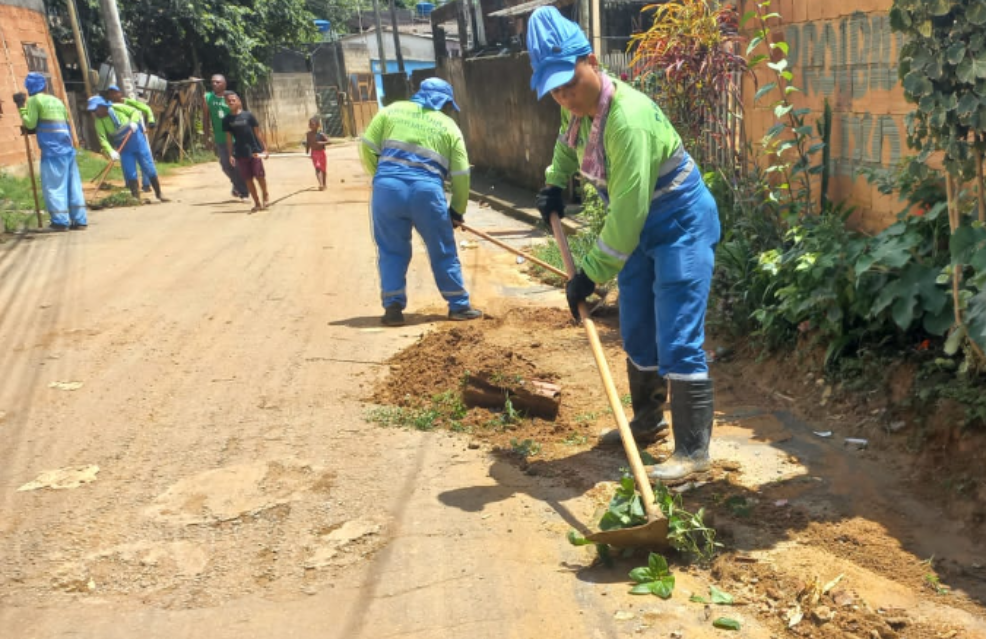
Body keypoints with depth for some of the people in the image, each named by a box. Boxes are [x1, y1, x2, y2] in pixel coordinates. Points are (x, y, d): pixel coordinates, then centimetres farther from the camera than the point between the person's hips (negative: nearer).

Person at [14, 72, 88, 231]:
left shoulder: (34, 100, 0)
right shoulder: (57, 100, 21)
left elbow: (30, 123, -3)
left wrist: (22, 108, 6)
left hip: (52, 148, -7)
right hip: (67, 146, 7)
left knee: (53, 183, -2)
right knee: (72, 182, 6)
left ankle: (60, 220, -5)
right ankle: (79, 219, 5)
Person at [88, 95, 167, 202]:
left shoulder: (117, 108, -13)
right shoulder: (99, 121, -9)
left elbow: (135, 112, -4)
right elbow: (103, 139, -17)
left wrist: (134, 122, -23)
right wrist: (111, 151, -32)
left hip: (138, 142, -1)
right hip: (124, 149, 1)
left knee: (149, 169, 1)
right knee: (130, 175, -4)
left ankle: (159, 194, 13)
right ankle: (136, 197, 5)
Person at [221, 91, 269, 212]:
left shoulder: (248, 115, -4)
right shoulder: (227, 120, 2)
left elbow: (258, 133, -1)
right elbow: (229, 138, 5)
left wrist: (264, 149, -3)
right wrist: (230, 155, -1)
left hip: (255, 151, -2)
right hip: (240, 154, 2)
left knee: (259, 176, -2)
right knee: (248, 179, 4)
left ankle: (266, 197, 23)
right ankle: (257, 203, 14)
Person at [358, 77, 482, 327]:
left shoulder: (393, 110, 17)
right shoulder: (449, 126, 15)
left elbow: (368, 147, 11)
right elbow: (460, 174, 12)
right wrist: (457, 211, 23)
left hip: (388, 187, 1)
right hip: (427, 190, -1)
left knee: (391, 251, 12)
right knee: (443, 251, 12)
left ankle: (393, 307, 7)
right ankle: (458, 305, 19)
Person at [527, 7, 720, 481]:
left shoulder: (627, 118, -31)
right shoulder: (579, 107, -4)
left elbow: (627, 210, -31)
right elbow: (568, 141, 23)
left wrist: (591, 273, -27)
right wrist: (554, 184, 9)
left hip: (681, 223, -9)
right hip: (642, 226, 9)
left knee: (677, 342, -10)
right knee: (637, 334, 16)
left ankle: (694, 451, -1)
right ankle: (647, 422, 34)